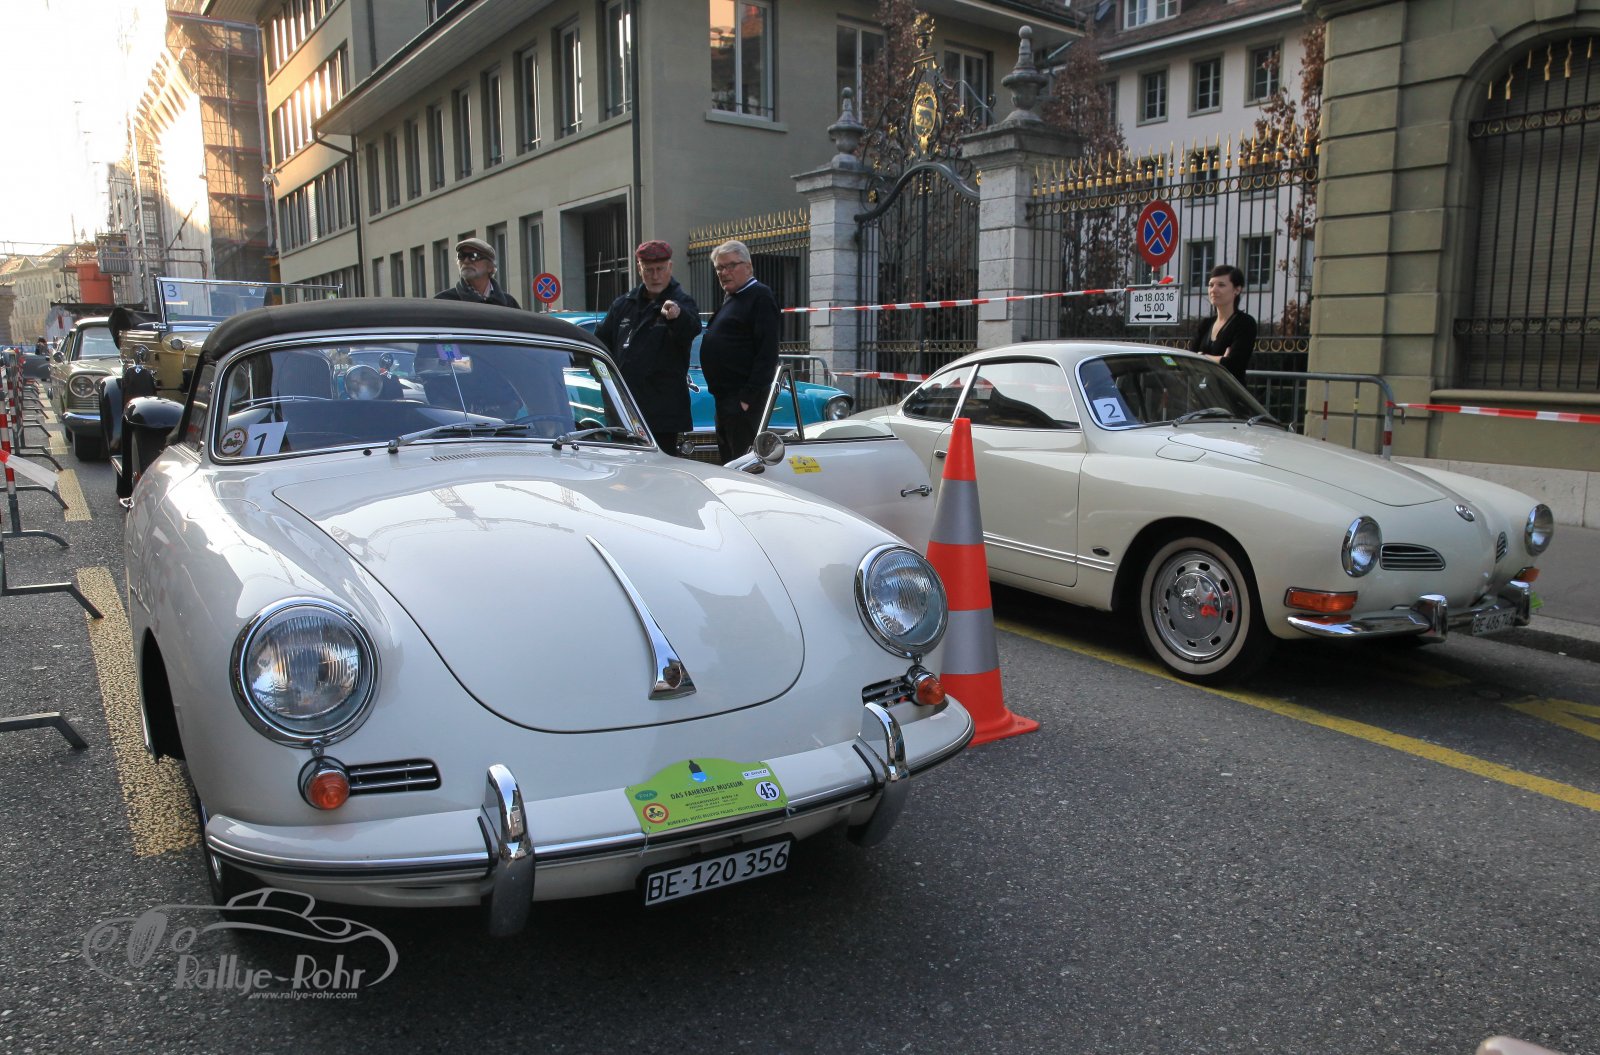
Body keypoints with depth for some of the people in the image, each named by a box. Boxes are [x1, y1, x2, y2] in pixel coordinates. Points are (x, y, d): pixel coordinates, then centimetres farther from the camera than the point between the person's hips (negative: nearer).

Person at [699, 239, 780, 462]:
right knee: (727, 459, 14)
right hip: (725, 398, 10)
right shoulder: (732, 300, 20)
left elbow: (767, 354, -18)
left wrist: (748, 396, -23)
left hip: (743, 401, -10)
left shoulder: (760, 298, -9)